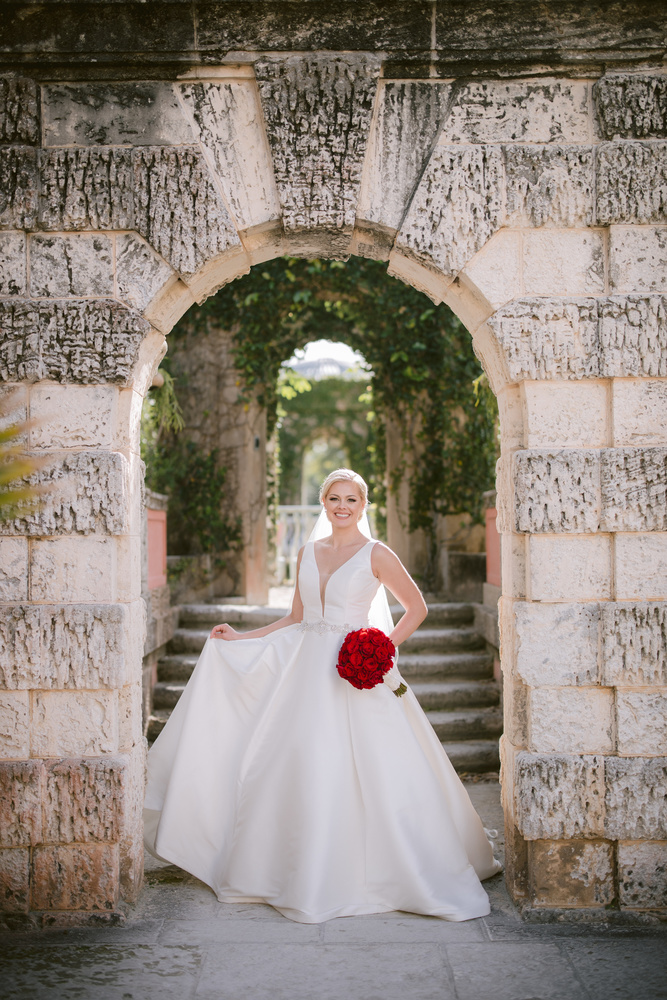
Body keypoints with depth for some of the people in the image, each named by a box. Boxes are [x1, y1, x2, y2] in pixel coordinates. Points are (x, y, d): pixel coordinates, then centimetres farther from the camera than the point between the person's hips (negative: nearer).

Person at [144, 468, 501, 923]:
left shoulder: (376, 554, -2)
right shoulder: (309, 553, 12)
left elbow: (417, 607, 3)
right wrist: (239, 637, 13)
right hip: (306, 670, 5)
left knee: (359, 772, -6)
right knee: (302, 770, 2)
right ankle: (311, 877, 14)